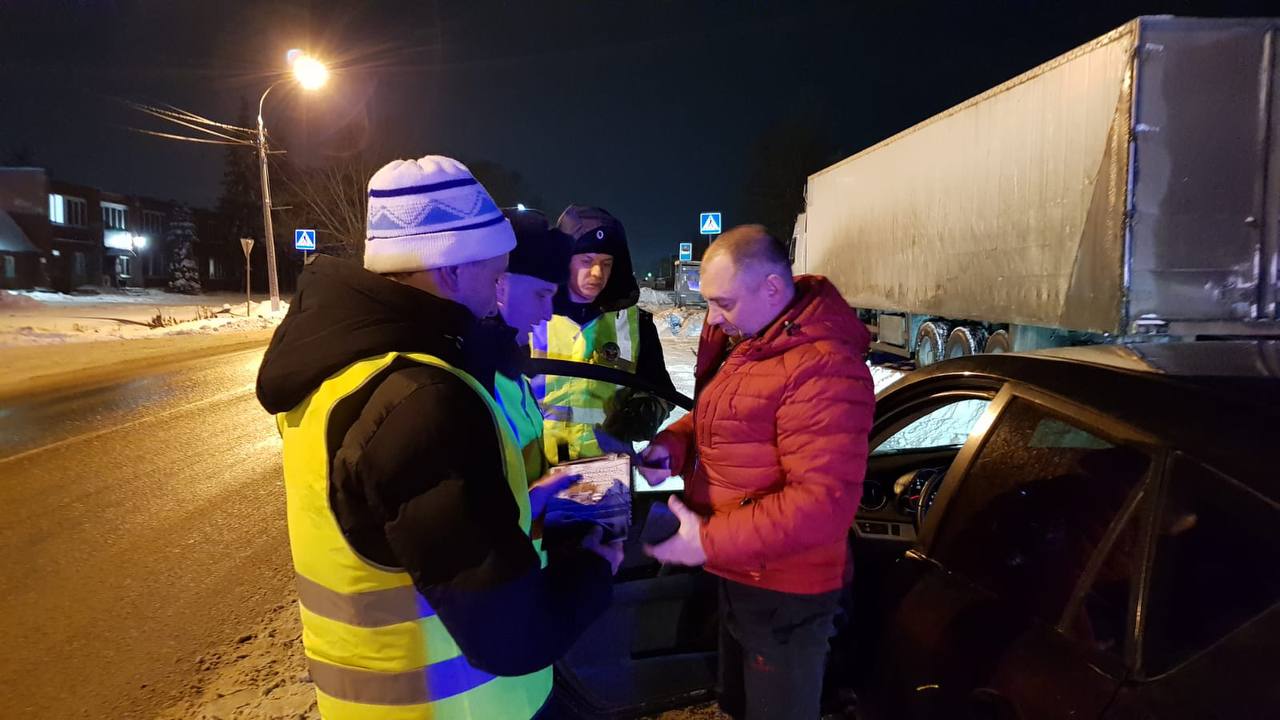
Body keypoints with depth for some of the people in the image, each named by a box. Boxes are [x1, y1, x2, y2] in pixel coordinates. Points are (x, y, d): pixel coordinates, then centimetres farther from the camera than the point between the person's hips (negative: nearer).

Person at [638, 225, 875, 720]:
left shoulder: (823, 368, -29)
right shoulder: (743, 339, 4)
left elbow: (823, 502, -31)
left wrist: (710, 541, -29)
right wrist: (670, 445, -4)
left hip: (783, 593, -9)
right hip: (739, 575, 9)